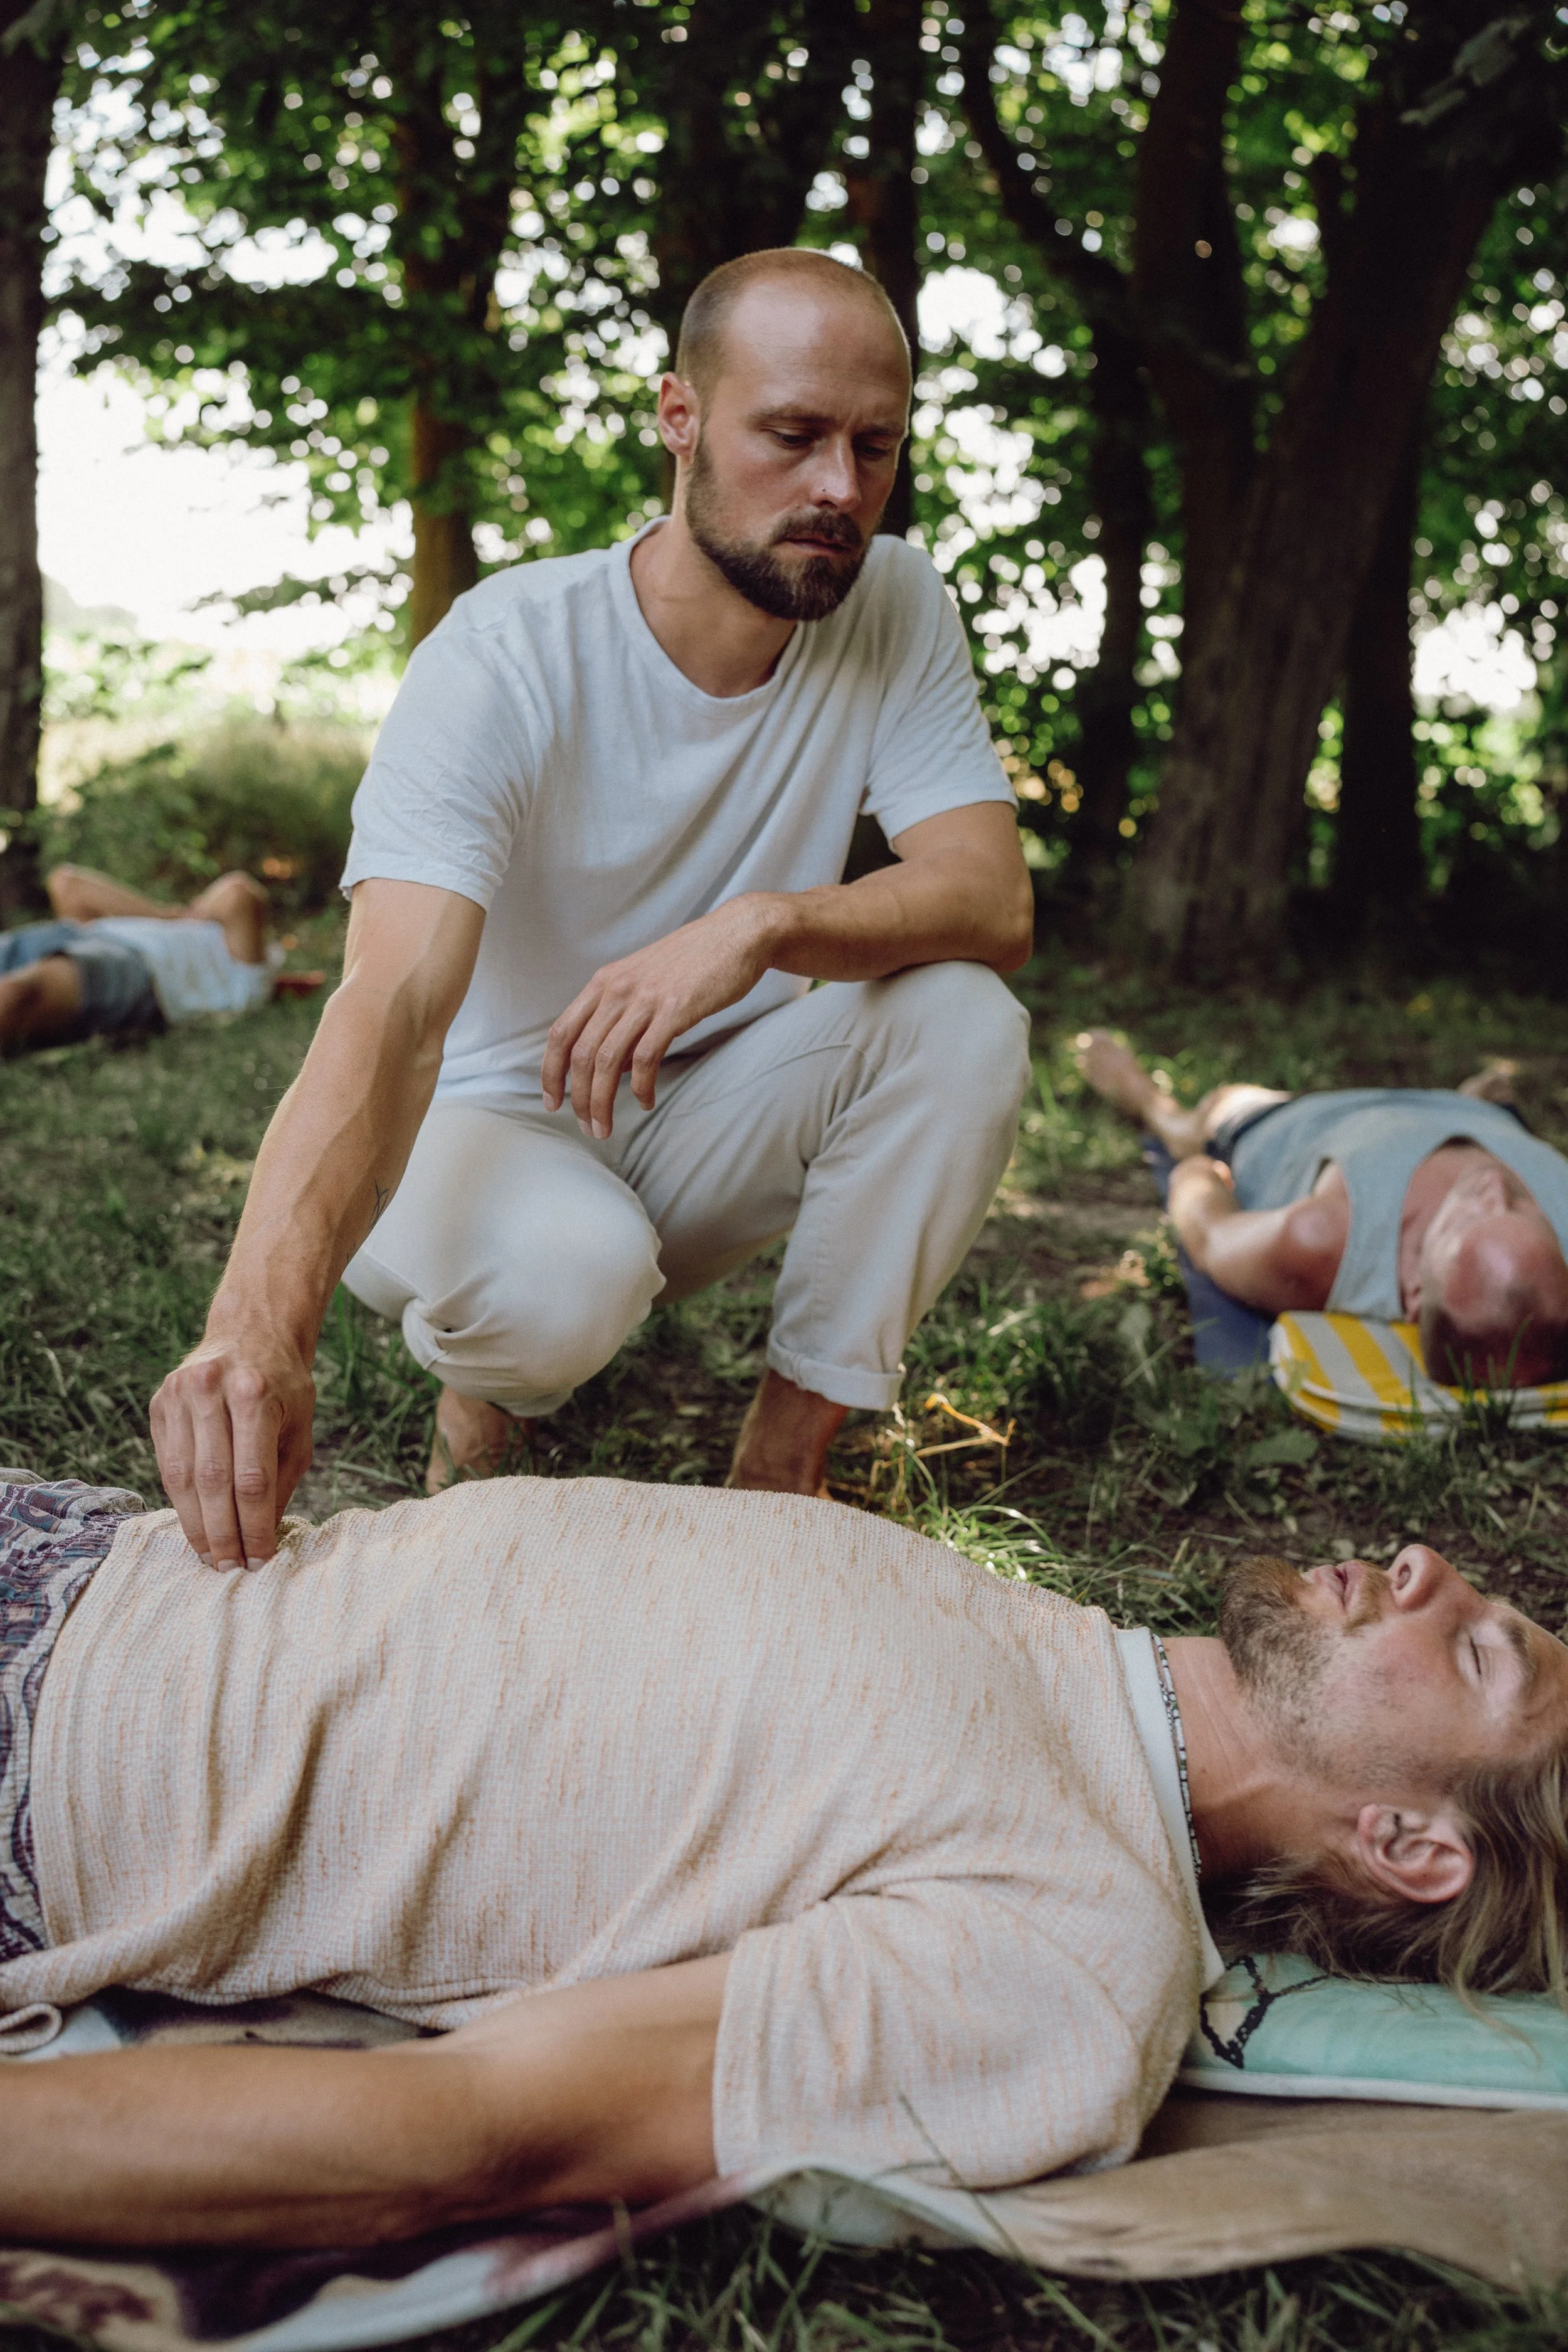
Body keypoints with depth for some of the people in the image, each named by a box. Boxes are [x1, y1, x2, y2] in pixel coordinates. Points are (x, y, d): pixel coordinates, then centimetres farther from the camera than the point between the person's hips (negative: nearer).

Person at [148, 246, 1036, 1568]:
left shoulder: (894, 608, -10)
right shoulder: (502, 661, -24)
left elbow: (994, 899, -18)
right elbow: (393, 1008, -36)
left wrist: (765, 924, -39)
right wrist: (263, 1320, -53)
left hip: (708, 1121, 4)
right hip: (492, 1114, -4)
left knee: (965, 1014, -23)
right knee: (565, 1274, -37)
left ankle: (786, 1461, -11)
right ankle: (485, 1391, 2)